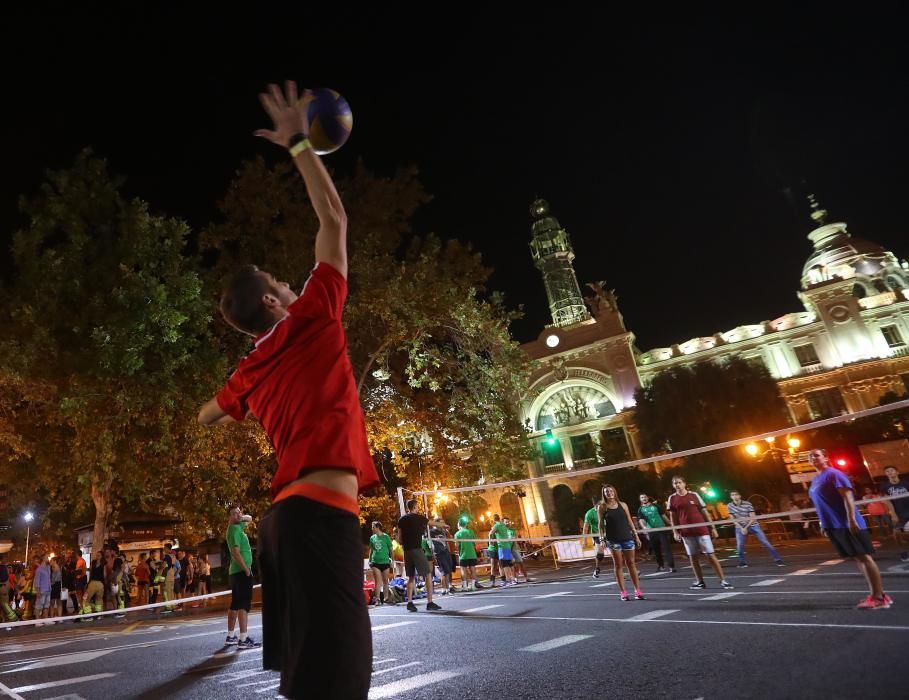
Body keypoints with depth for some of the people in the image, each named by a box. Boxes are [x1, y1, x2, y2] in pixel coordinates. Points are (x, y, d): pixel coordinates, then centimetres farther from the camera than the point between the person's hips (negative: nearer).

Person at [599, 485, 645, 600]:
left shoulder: (622, 505, 6)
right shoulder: (602, 507, 0)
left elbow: (630, 521, 10)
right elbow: (600, 524, 0)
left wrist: (636, 536, 8)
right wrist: (601, 539, -8)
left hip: (627, 537, 2)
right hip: (613, 540, -2)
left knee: (631, 564, 6)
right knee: (618, 565, 3)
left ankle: (637, 590, 14)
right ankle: (623, 592, 9)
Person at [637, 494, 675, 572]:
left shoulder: (655, 506, 6)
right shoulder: (640, 509, 3)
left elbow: (663, 515, 12)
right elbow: (640, 520, -12)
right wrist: (643, 527, -32)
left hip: (662, 529, -1)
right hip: (651, 531, 1)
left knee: (667, 548, -8)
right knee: (656, 549, 8)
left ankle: (671, 566, -9)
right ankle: (661, 565, 22)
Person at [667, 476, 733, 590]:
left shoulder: (694, 495, 2)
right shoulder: (672, 498, 3)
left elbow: (704, 511, 6)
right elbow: (672, 517, 6)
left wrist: (712, 527, 3)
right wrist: (675, 532, -2)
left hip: (701, 529, -1)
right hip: (686, 532, 1)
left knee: (710, 555, -1)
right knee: (693, 557, 5)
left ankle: (723, 580, 7)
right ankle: (700, 581, 16)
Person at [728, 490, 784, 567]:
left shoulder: (748, 504, -14)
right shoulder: (729, 506, -8)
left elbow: (753, 517, -12)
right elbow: (733, 519, -2)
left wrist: (746, 527, -17)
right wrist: (741, 528, -12)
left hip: (753, 525, -1)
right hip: (740, 527, 1)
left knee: (766, 542, -4)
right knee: (739, 546, -7)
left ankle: (777, 559, 6)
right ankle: (742, 562, 10)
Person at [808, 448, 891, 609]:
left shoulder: (834, 474, -11)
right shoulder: (815, 480, 15)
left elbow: (847, 497, -18)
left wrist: (851, 520, -24)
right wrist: (823, 524, 21)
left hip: (848, 525, -9)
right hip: (834, 527, 9)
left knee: (864, 557, -4)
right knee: (857, 559, 12)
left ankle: (878, 597, 1)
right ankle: (876, 593, 19)